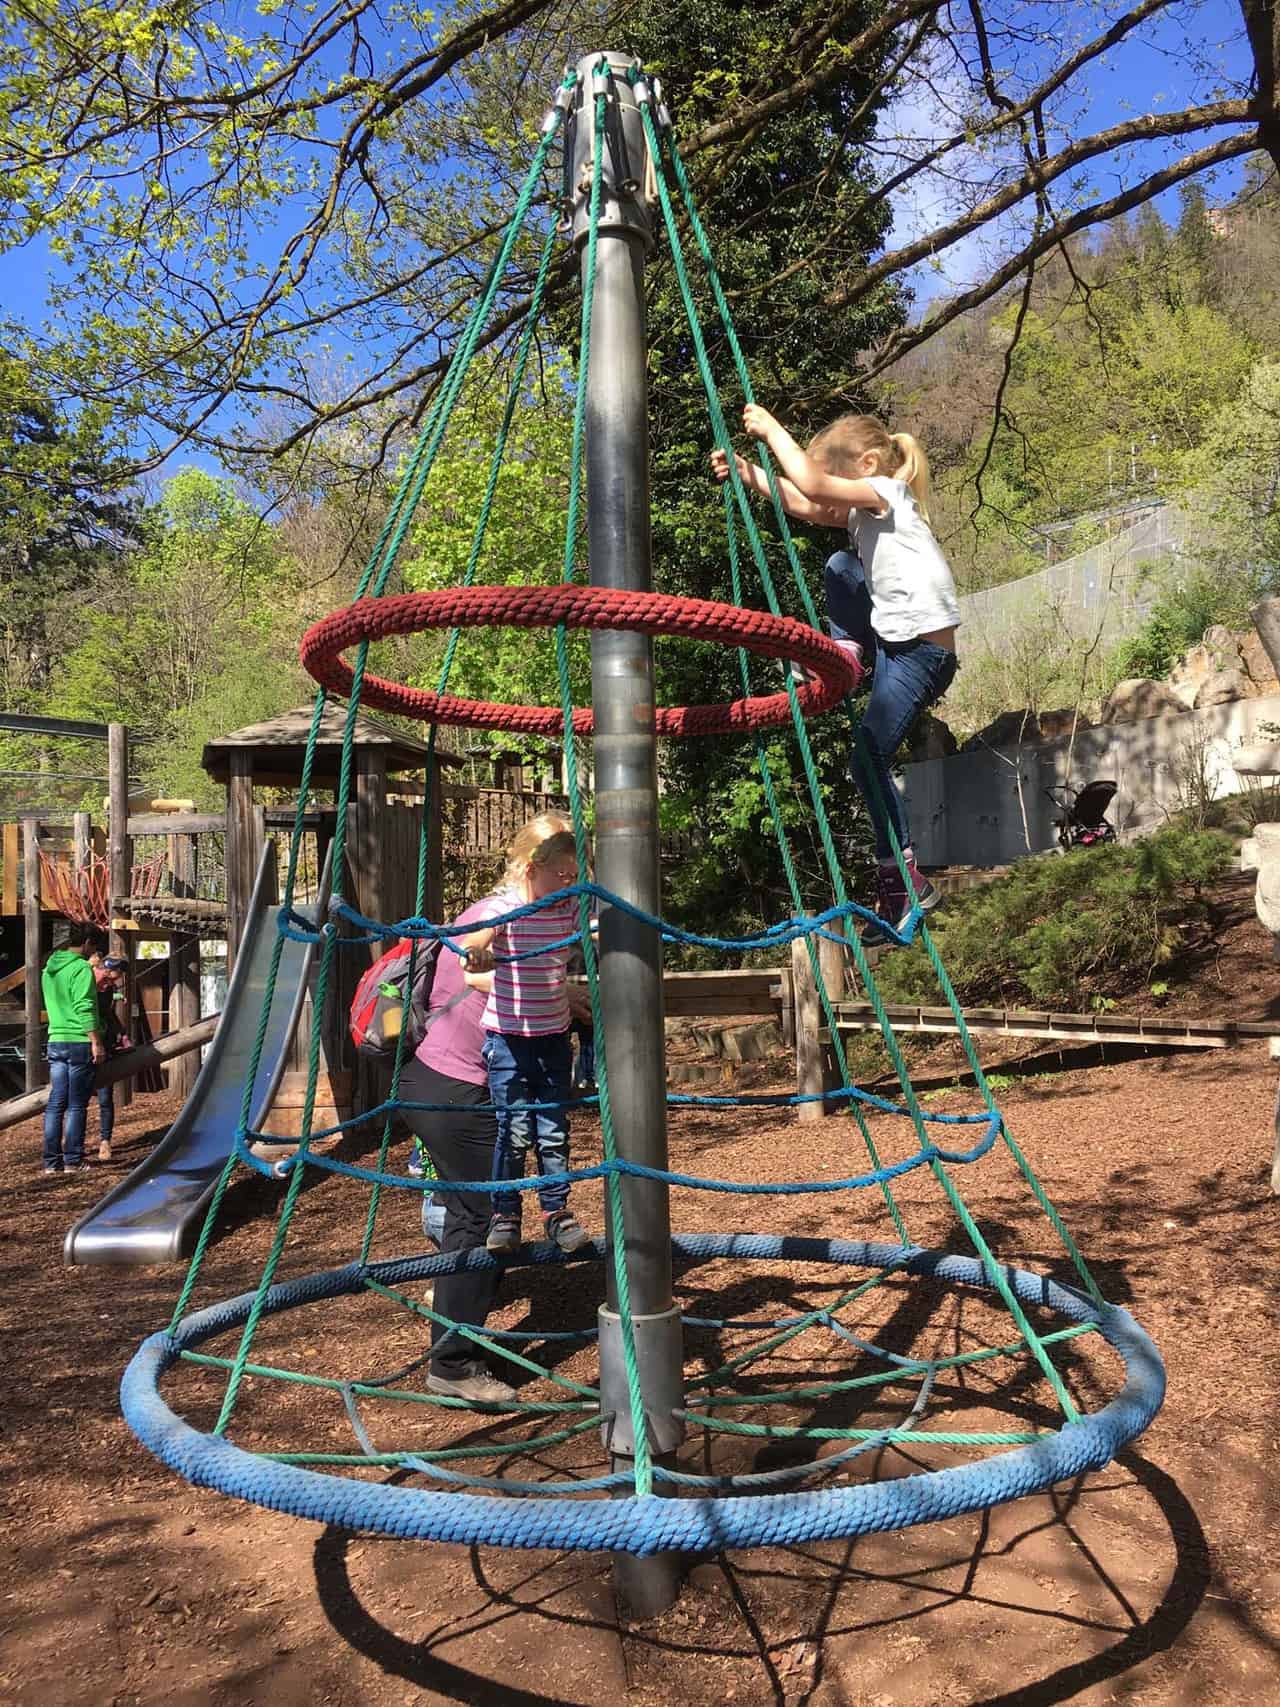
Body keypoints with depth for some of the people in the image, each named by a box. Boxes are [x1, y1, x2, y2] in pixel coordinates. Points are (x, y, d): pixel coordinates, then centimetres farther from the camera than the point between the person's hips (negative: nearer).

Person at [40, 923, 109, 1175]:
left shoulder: (49, 968, 13)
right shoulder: (82, 968, -12)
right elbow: (85, 1009, -17)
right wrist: (96, 1042, -15)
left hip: (55, 1041, 7)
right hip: (79, 1042, -7)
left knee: (55, 1104, 8)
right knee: (76, 1106, -1)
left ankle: (52, 1161, 10)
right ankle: (73, 1161, 3)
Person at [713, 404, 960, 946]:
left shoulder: (886, 492, -8)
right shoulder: (865, 511, 18)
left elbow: (812, 484, -20)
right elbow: (802, 504, 18)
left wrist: (772, 429, -10)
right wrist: (747, 472, 10)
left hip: (922, 651, -9)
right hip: (891, 639, 9)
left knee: (868, 762, -5)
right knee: (839, 565, 9)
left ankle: (904, 881, 4)